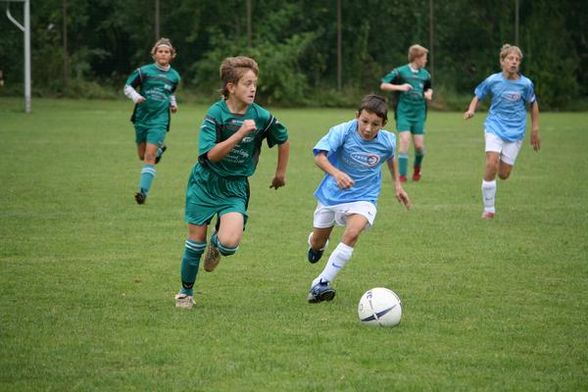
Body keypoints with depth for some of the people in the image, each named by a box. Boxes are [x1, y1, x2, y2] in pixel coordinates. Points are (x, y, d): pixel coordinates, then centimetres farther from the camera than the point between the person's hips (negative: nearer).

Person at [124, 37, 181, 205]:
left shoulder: (174, 76, 5)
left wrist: (173, 103, 6)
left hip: (159, 120, -1)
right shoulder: (144, 71, -4)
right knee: (142, 156, 13)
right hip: (141, 117, 1)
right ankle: (159, 150, 48)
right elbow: (128, 86, 1)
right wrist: (135, 96, -18)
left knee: (149, 157, -13)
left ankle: (143, 191, -14)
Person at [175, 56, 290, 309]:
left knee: (229, 242, -21)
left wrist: (281, 173, 20)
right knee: (196, 241, 4)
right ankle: (186, 292, 25)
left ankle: (216, 244, 18)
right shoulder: (216, 113, -14)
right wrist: (240, 134, -31)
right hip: (205, 183, -1)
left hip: (235, 186, 1)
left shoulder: (261, 117, -8)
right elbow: (211, 155, -23)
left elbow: (283, 140, 12)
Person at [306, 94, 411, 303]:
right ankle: (317, 244, 56)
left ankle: (321, 284, -24)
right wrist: (335, 173, -54)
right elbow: (319, 156, -37)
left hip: (363, 198, 0)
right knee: (316, 245, 14)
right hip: (332, 193, 0)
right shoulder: (342, 132, -25)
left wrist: (397, 184, 14)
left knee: (353, 232, -29)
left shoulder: (387, 141, -13)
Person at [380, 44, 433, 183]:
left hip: (419, 113, 4)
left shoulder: (425, 74, 8)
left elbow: (429, 88, 26)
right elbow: (383, 85, -6)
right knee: (404, 140, -17)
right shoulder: (400, 72, -6)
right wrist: (399, 87, -19)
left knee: (419, 144, 0)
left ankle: (417, 168, 31)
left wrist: (429, 93, 2)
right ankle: (402, 175, -11)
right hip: (403, 112, -4)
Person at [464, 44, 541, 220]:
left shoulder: (525, 84, -7)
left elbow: (533, 104, 9)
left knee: (503, 174, -1)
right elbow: (478, 96, 8)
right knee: (491, 165, -20)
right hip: (495, 126, -1)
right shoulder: (493, 81, -8)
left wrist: (535, 129, 11)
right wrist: (471, 110, -12)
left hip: (515, 131, 1)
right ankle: (489, 209, -8)